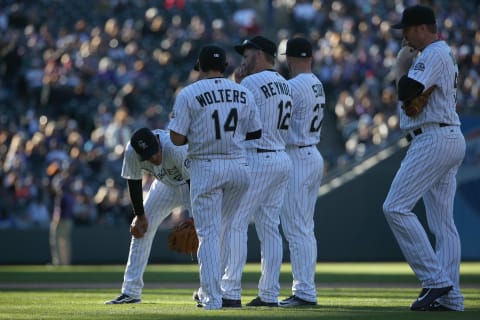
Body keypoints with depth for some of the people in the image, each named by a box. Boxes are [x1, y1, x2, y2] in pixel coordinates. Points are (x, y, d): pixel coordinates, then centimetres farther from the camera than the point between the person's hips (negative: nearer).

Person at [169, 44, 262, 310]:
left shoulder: (189, 94, -7)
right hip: (239, 166, 3)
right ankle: (231, 293, 15)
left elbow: (177, 138, -10)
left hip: (206, 168, -3)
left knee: (209, 233, 2)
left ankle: (212, 297, -1)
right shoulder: (244, 94, 4)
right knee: (234, 228, 14)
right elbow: (255, 134, 8)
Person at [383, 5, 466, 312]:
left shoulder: (432, 55, -11)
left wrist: (401, 67, -4)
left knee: (396, 207, -14)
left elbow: (406, 93, -21)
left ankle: (435, 280, -17)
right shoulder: (446, 54, 21)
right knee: (443, 222, 7)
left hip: (433, 140, -11)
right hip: (451, 139, 11)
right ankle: (449, 297, 4)